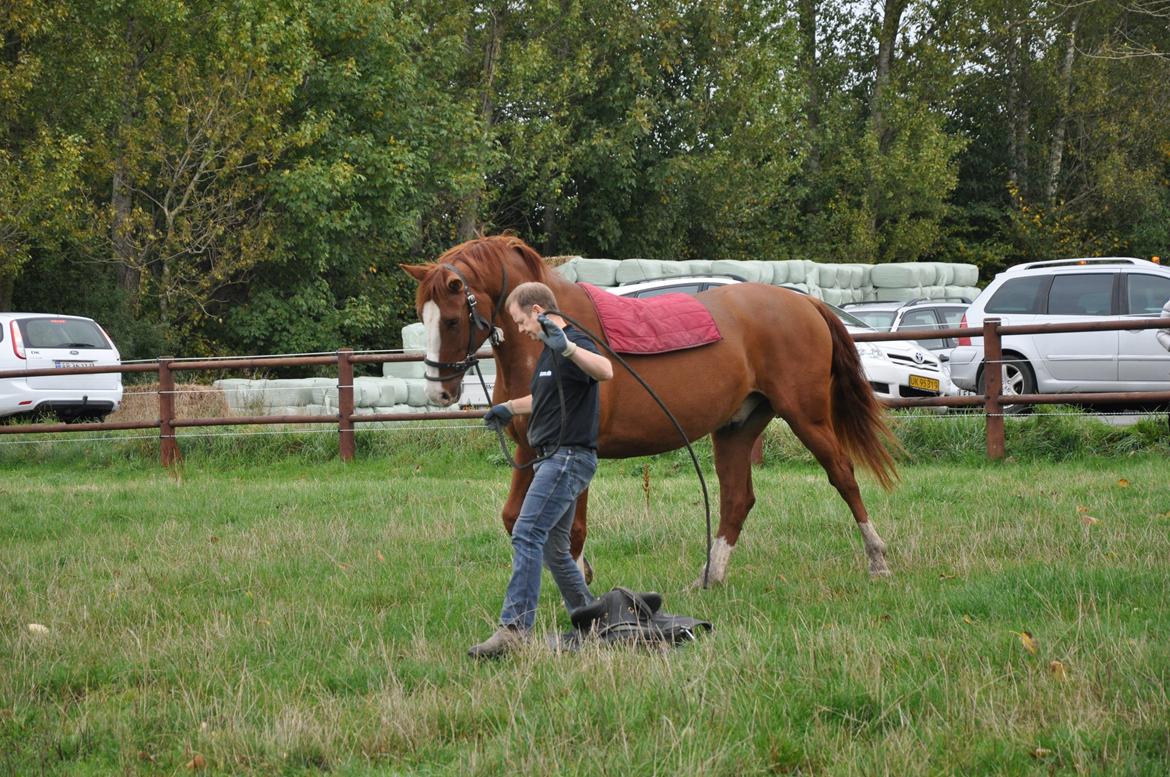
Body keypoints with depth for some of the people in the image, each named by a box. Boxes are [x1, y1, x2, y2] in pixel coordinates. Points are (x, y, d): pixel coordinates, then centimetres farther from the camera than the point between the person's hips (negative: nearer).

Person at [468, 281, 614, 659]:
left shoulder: (575, 343, -14)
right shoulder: (550, 350, 17)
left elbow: (605, 370, -38)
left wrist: (567, 346, -52)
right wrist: (509, 408, 49)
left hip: (569, 456, -11)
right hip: (554, 458, 11)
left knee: (526, 536, -20)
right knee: (553, 549, 16)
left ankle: (514, 628, -27)